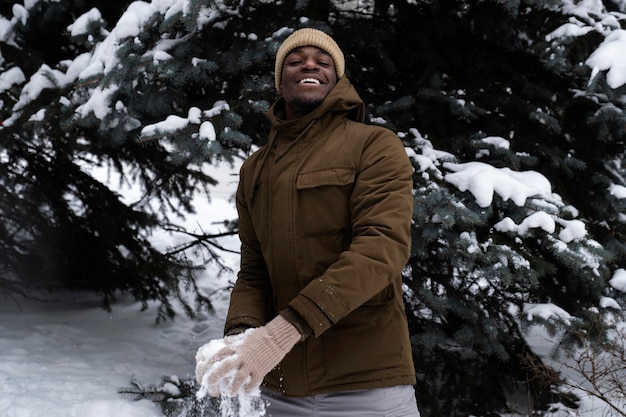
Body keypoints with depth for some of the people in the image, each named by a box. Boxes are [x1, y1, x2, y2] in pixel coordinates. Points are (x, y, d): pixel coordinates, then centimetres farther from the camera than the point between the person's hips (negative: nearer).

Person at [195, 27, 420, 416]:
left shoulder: (375, 146, -4)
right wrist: (240, 334, -11)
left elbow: (382, 248, -17)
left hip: (366, 384, -5)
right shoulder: (255, 170, 13)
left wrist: (285, 330, -27)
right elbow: (254, 271, 12)